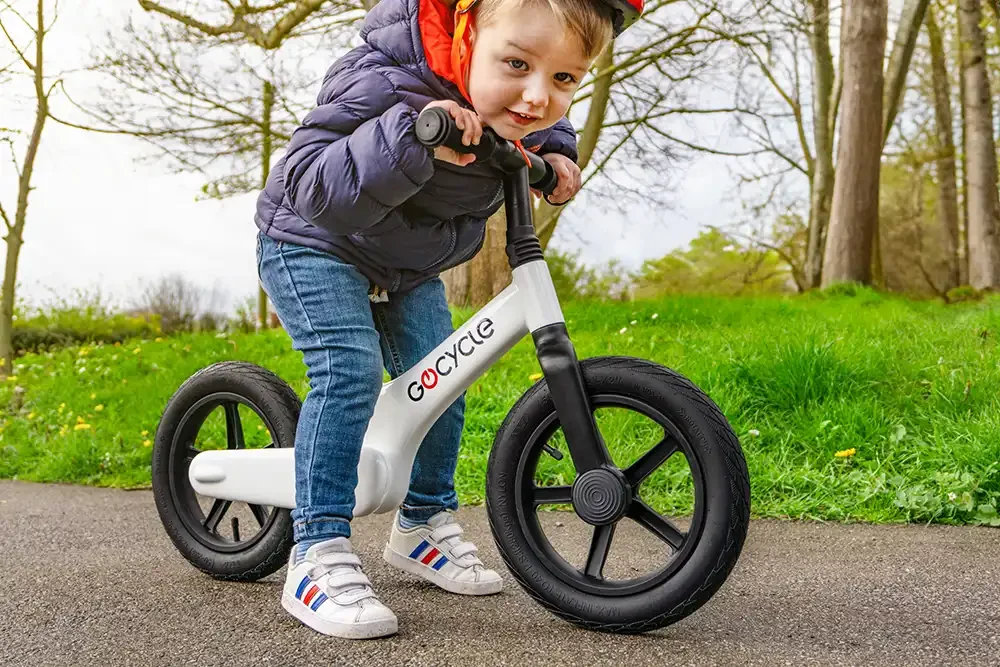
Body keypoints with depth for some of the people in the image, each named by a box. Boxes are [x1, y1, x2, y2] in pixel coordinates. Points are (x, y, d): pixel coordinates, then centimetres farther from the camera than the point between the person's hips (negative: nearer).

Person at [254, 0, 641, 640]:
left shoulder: (515, 97, -14)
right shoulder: (388, 83, -38)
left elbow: (543, 125, 12)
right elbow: (309, 186, -46)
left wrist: (554, 152, -10)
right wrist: (410, 137, -59)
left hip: (407, 270, 7)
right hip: (313, 245, -6)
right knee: (349, 369, -26)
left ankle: (424, 522, 24)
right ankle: (318, 557, -18)